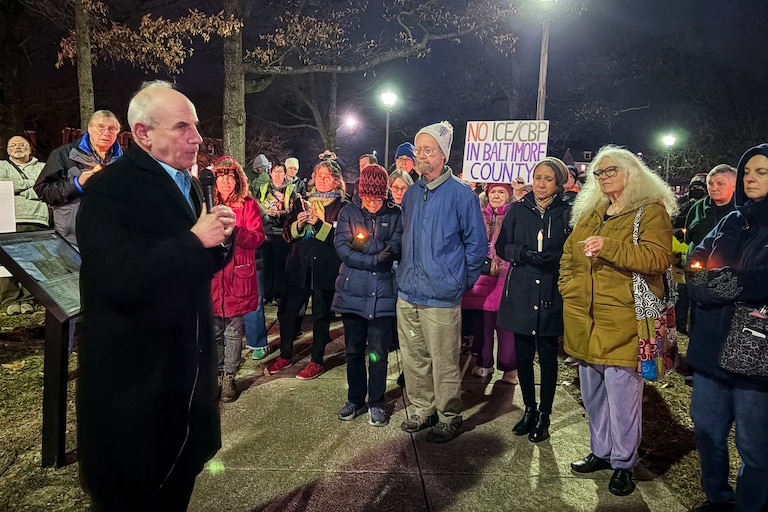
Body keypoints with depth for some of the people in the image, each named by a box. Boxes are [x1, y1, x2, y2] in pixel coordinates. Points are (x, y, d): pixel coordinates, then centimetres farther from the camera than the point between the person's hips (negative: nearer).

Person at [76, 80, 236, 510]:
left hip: (187, 363, 8)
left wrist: (220, 236, -7)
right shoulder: (108, 189, -17)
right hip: (134, 375, -7)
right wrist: (194, 240, -24)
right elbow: (120, 281, -30)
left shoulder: (189, 185, 8)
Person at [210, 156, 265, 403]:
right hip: (212, 274, 2)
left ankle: (229, 377, 18)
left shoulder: (248, 204, 2)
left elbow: (257, 237, -8)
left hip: (238, 274, -2)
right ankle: (217, 374, 23)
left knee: (234, 331, 6)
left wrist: (233, 230, -22)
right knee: (215, 330, 8)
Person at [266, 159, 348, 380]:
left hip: (325, 268, -4)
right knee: (286, 310, 6)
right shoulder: (301, 202, 13)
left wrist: (319, 224, -20)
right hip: (299, 265, 4)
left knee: (320, 314, 5)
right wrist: (298, 224, -11)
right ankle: (285, 355, 26)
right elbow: (287, 234, 9)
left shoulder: (342, 206, 0)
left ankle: (317, 361, 20)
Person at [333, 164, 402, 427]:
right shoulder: (349, 212, 5)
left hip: (382, 294, -1)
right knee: (354, 350, 12)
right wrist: (376, 259, -15)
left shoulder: (394, 215, 3)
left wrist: (361, 254, -17)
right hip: (352, 293, 1)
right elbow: (342, 246, -8)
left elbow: (397, 246, -9)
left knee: (378, 353, 4)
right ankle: (355, 399, 29)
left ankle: (376, 402, 21)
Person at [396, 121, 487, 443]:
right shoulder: (411, 194, 10)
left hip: (441, 296, -6)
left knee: (444, 363, 4)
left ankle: (449, 418, 23)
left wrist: (462, 281, 0)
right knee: (413, 358, 15)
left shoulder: (461, 194, -8)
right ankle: (422, 410, 33)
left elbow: (477, 244, -4)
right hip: (407, 293, 6)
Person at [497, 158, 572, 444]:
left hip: (551, 294, -2)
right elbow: (501, 246, 4)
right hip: (521, 293, 2)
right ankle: (530, 409, 28)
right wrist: (524, 253, -13)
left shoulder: (566, 212, 0)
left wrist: (555, 257, -19)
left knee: (548, 356, 7)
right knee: (523, 354, 9)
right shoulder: (519, 209, 6)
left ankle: (544, 415, 23)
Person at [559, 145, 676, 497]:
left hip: (622, 321, -6)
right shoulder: (589, 213, 16)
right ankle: (600, 452, 33)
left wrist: (607, 246, -25)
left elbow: (658, 258, -18)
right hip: (584, 319, 7)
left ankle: (623, 464, 18)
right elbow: (568, 255, 24)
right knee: (592, 393, 16)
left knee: (622, 395, -1)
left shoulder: (651, 211, -3)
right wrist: (568, 288, 9)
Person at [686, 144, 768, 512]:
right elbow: (697, 265, 5)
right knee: (707, 432, 16)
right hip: (712, 347, 6)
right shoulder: (731, 222, 14)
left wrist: (736, 283, -20)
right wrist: (706, 283, -14)